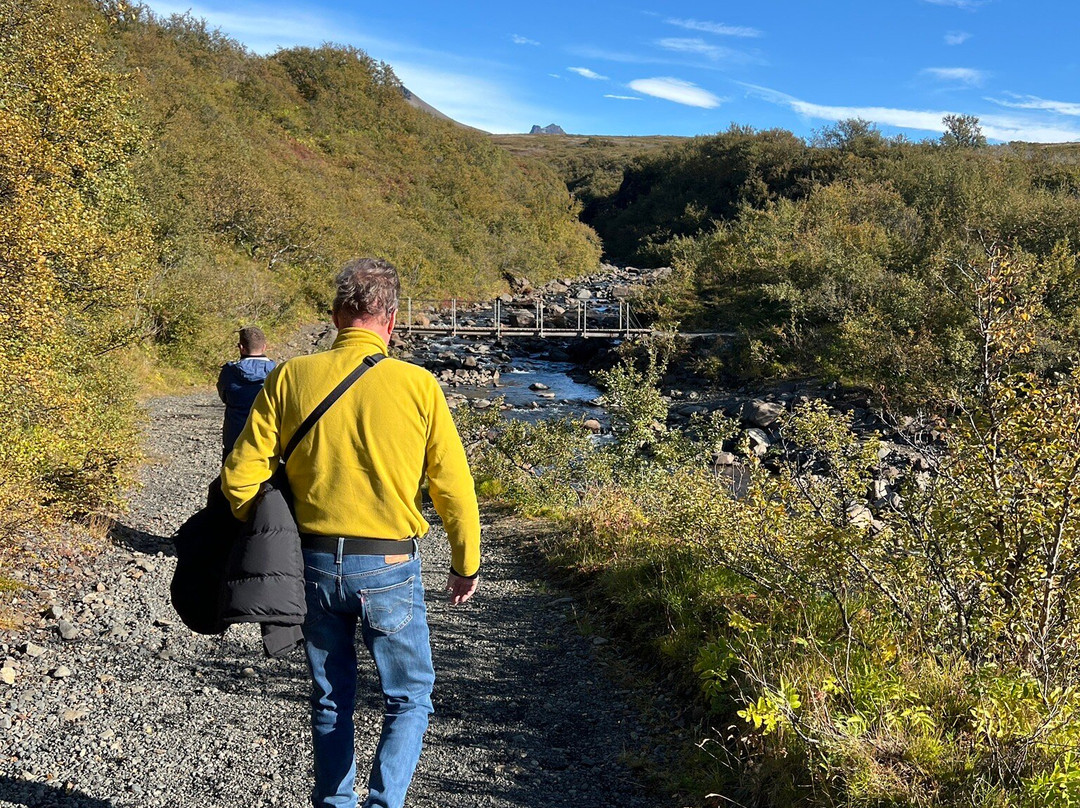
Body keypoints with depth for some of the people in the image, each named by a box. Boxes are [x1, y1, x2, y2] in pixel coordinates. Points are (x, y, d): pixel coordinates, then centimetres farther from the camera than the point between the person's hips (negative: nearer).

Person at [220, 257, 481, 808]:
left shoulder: (290, 377, -5)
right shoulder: (417, 384, -10)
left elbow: (240, 477, -5)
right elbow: (453, 485, -5)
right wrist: (465, 564, 8)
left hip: (315, 563, 3)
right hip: (389, 567, -2)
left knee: (330, 701, 20)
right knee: (410, 698, 15)